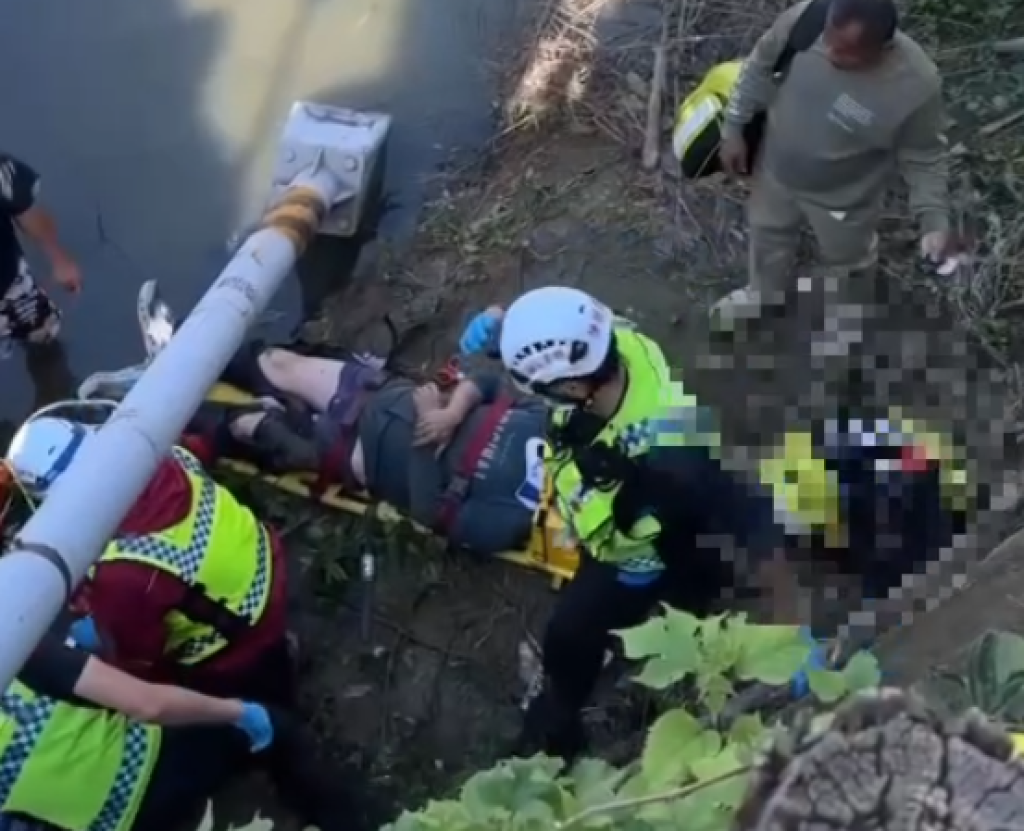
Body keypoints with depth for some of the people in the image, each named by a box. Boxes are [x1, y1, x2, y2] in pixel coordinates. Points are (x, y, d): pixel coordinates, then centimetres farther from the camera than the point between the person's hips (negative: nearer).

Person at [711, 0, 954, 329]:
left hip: (843, 197, -3)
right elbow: (760, 67, -9)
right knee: (767, 235, 31)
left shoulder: (916, 86, -35)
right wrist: (733, 128, -4)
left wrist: (935, 221, -25)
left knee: (847, 261, 27)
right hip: (776, 169, 3)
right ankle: (765, 296, 63)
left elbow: (923, 159, -17)